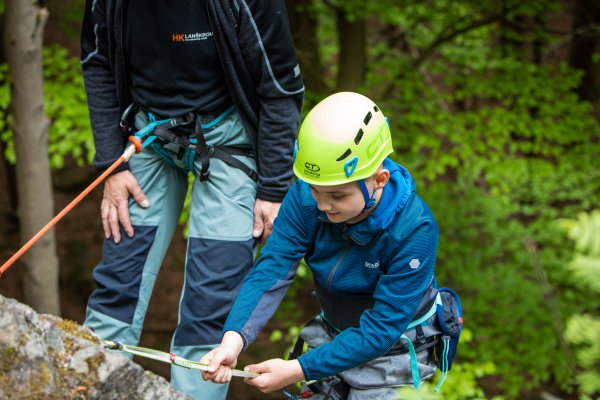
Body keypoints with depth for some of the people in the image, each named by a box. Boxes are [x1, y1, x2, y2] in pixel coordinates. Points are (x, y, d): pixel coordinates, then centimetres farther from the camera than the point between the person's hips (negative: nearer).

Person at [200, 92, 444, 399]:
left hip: (394, 350, -4)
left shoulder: (414, 230, -31)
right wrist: (233, 339, -42)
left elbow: (381, 328, -30)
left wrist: (298, 370, -35)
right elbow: (272, 270, -25)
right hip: (333, 337, 4)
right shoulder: (305, 200, -19)